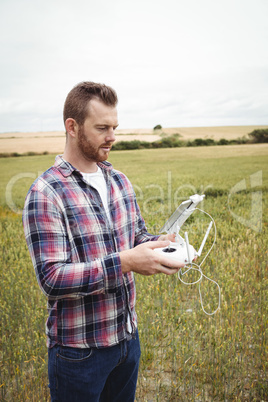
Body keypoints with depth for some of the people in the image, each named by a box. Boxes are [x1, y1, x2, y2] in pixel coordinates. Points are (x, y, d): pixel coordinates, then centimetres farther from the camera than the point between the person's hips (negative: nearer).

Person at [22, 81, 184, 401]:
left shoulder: (119, 180, 2)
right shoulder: (45, 194, -20)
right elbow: (51, 278, -24)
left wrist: (158, 243, -11)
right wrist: (124, 262, -31)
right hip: (79, 350, -6)